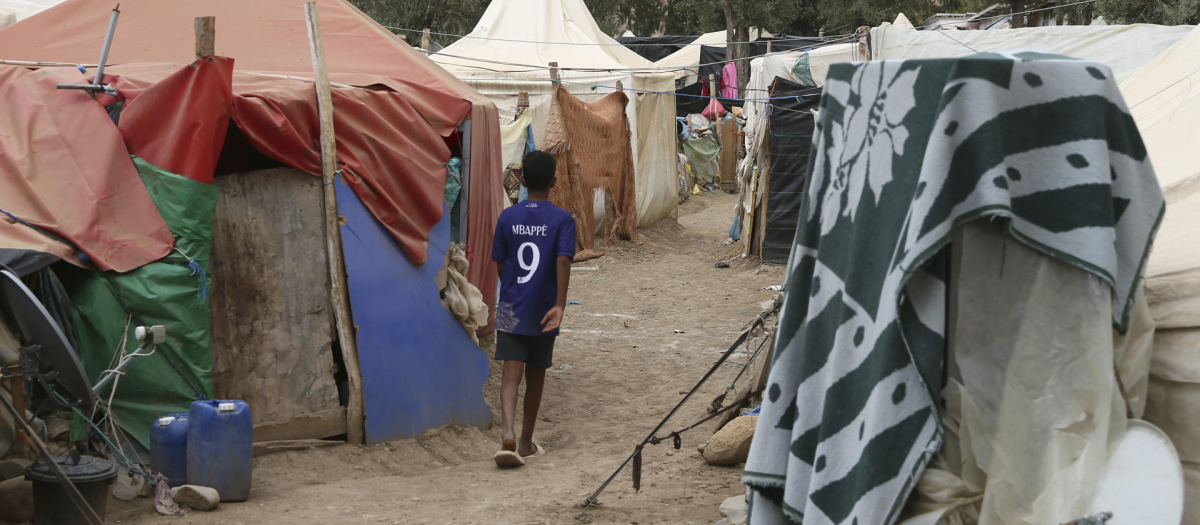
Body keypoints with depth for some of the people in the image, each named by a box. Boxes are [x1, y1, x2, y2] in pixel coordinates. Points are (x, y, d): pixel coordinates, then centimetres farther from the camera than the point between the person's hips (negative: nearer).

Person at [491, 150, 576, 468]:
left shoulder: (507, 217, 1)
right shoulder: (562, 220, -6)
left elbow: (500, 265, 6)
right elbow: (563, 260, -19)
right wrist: (560, 306, -21)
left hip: (510, 310, 1)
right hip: (542, 312, -1)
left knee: (511, 374, -4)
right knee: (535, 376, 14)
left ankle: (509, 435, -27)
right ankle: (526, 443, 24)